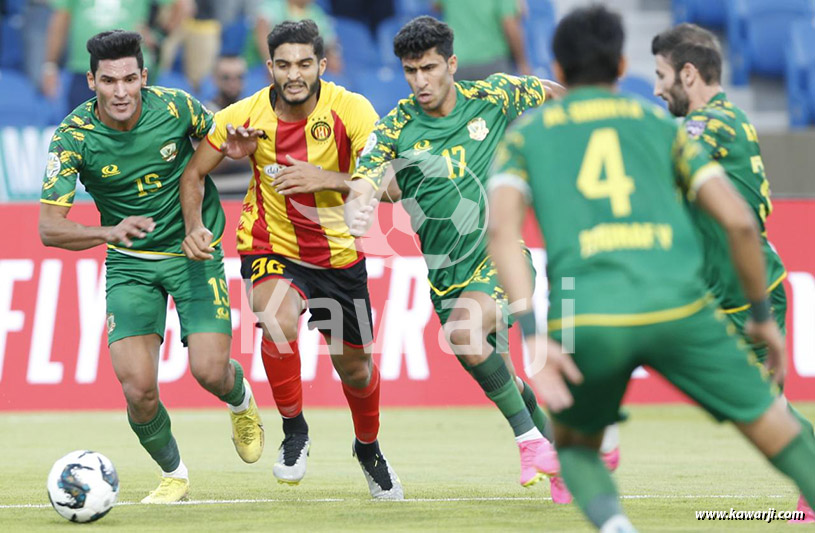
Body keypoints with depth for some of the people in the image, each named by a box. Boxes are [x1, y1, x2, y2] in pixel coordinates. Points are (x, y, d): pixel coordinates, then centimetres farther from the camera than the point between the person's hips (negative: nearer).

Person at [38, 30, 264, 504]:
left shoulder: (176, 108, -15)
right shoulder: (73, 137, -18)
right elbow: (50, 227, -23)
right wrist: (110, 231, -40)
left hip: (194, 252, 0)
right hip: (130, 264, 0)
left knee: (210, 372, -14)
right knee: (138, 389, -12)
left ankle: (241, 400, 26)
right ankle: (173, 473, 17)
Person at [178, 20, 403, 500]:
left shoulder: (350, 110, -18)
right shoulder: (245, 116, -13)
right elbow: (194, 174, 1)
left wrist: (325, 178, -42)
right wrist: (195, 226, -16)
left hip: (339, 253, 1)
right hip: (271, 248, -1)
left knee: (355, 366, 14)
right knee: (279, 321, -34)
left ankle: (369, 449, 48)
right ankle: (294, 432, -10)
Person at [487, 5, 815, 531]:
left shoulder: (525, 134, 20)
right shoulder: (660, 124, 21)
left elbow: (502, 228, 1)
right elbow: (740, 220, 10)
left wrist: (532, 334, -6)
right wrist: (763, 316, 22)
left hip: (585, 317, 0)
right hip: (677, 305, 0)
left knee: (575, 446, 26)